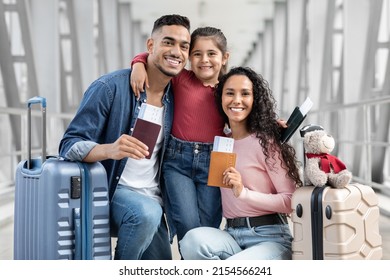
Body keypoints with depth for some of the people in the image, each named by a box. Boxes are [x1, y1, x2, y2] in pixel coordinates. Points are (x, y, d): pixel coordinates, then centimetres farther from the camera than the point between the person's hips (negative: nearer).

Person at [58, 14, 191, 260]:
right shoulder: (110, 88, -16)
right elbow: (69, 145, -20)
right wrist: (110, 149, -39)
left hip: (152, 199, 6)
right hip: (110, 190, -6)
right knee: (146, 213, -36)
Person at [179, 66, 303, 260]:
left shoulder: (265, 142, -3)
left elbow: (291, 201, -7)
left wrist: (243, 192, -19)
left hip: (269, 237, -4)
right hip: (230, 235, 5)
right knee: (192, 240, -29)